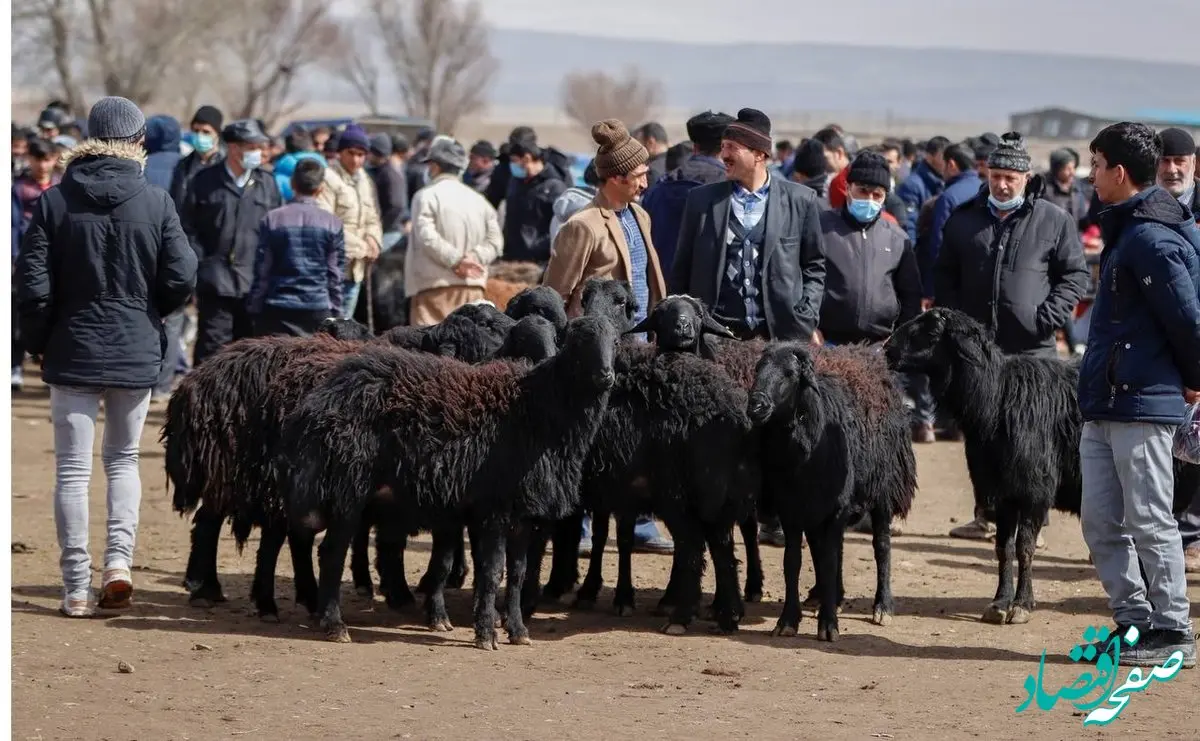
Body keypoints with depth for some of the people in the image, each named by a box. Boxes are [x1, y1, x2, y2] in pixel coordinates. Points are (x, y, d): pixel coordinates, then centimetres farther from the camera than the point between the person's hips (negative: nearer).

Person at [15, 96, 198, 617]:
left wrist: (37, 341, 8)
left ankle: (77, 587, 2)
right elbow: (181, 278, -6)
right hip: (136, 353, 1)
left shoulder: (55, 202, -5)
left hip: (73, 352, -1)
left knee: (73, 467, 4)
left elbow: (33, 284, -7)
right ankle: (119, 559, -1)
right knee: (123, 458, 17)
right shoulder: (155, 204, -6)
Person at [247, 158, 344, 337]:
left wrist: (254, 309, 8)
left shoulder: (272, 220, -2)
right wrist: (336, 315, 11)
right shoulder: (332, 224, 0)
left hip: (277, 310, 0)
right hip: (318, 310, 0)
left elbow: (261, 273, 0)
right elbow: (335, 275, 3)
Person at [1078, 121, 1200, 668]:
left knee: (1148, 522, -3)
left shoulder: (1152, 239, -17)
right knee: (1100, 520, 11)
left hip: (1142, 404, -10)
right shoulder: (1127, 230, 15)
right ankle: (1135, 623, 18)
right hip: (1103, 406, 10)